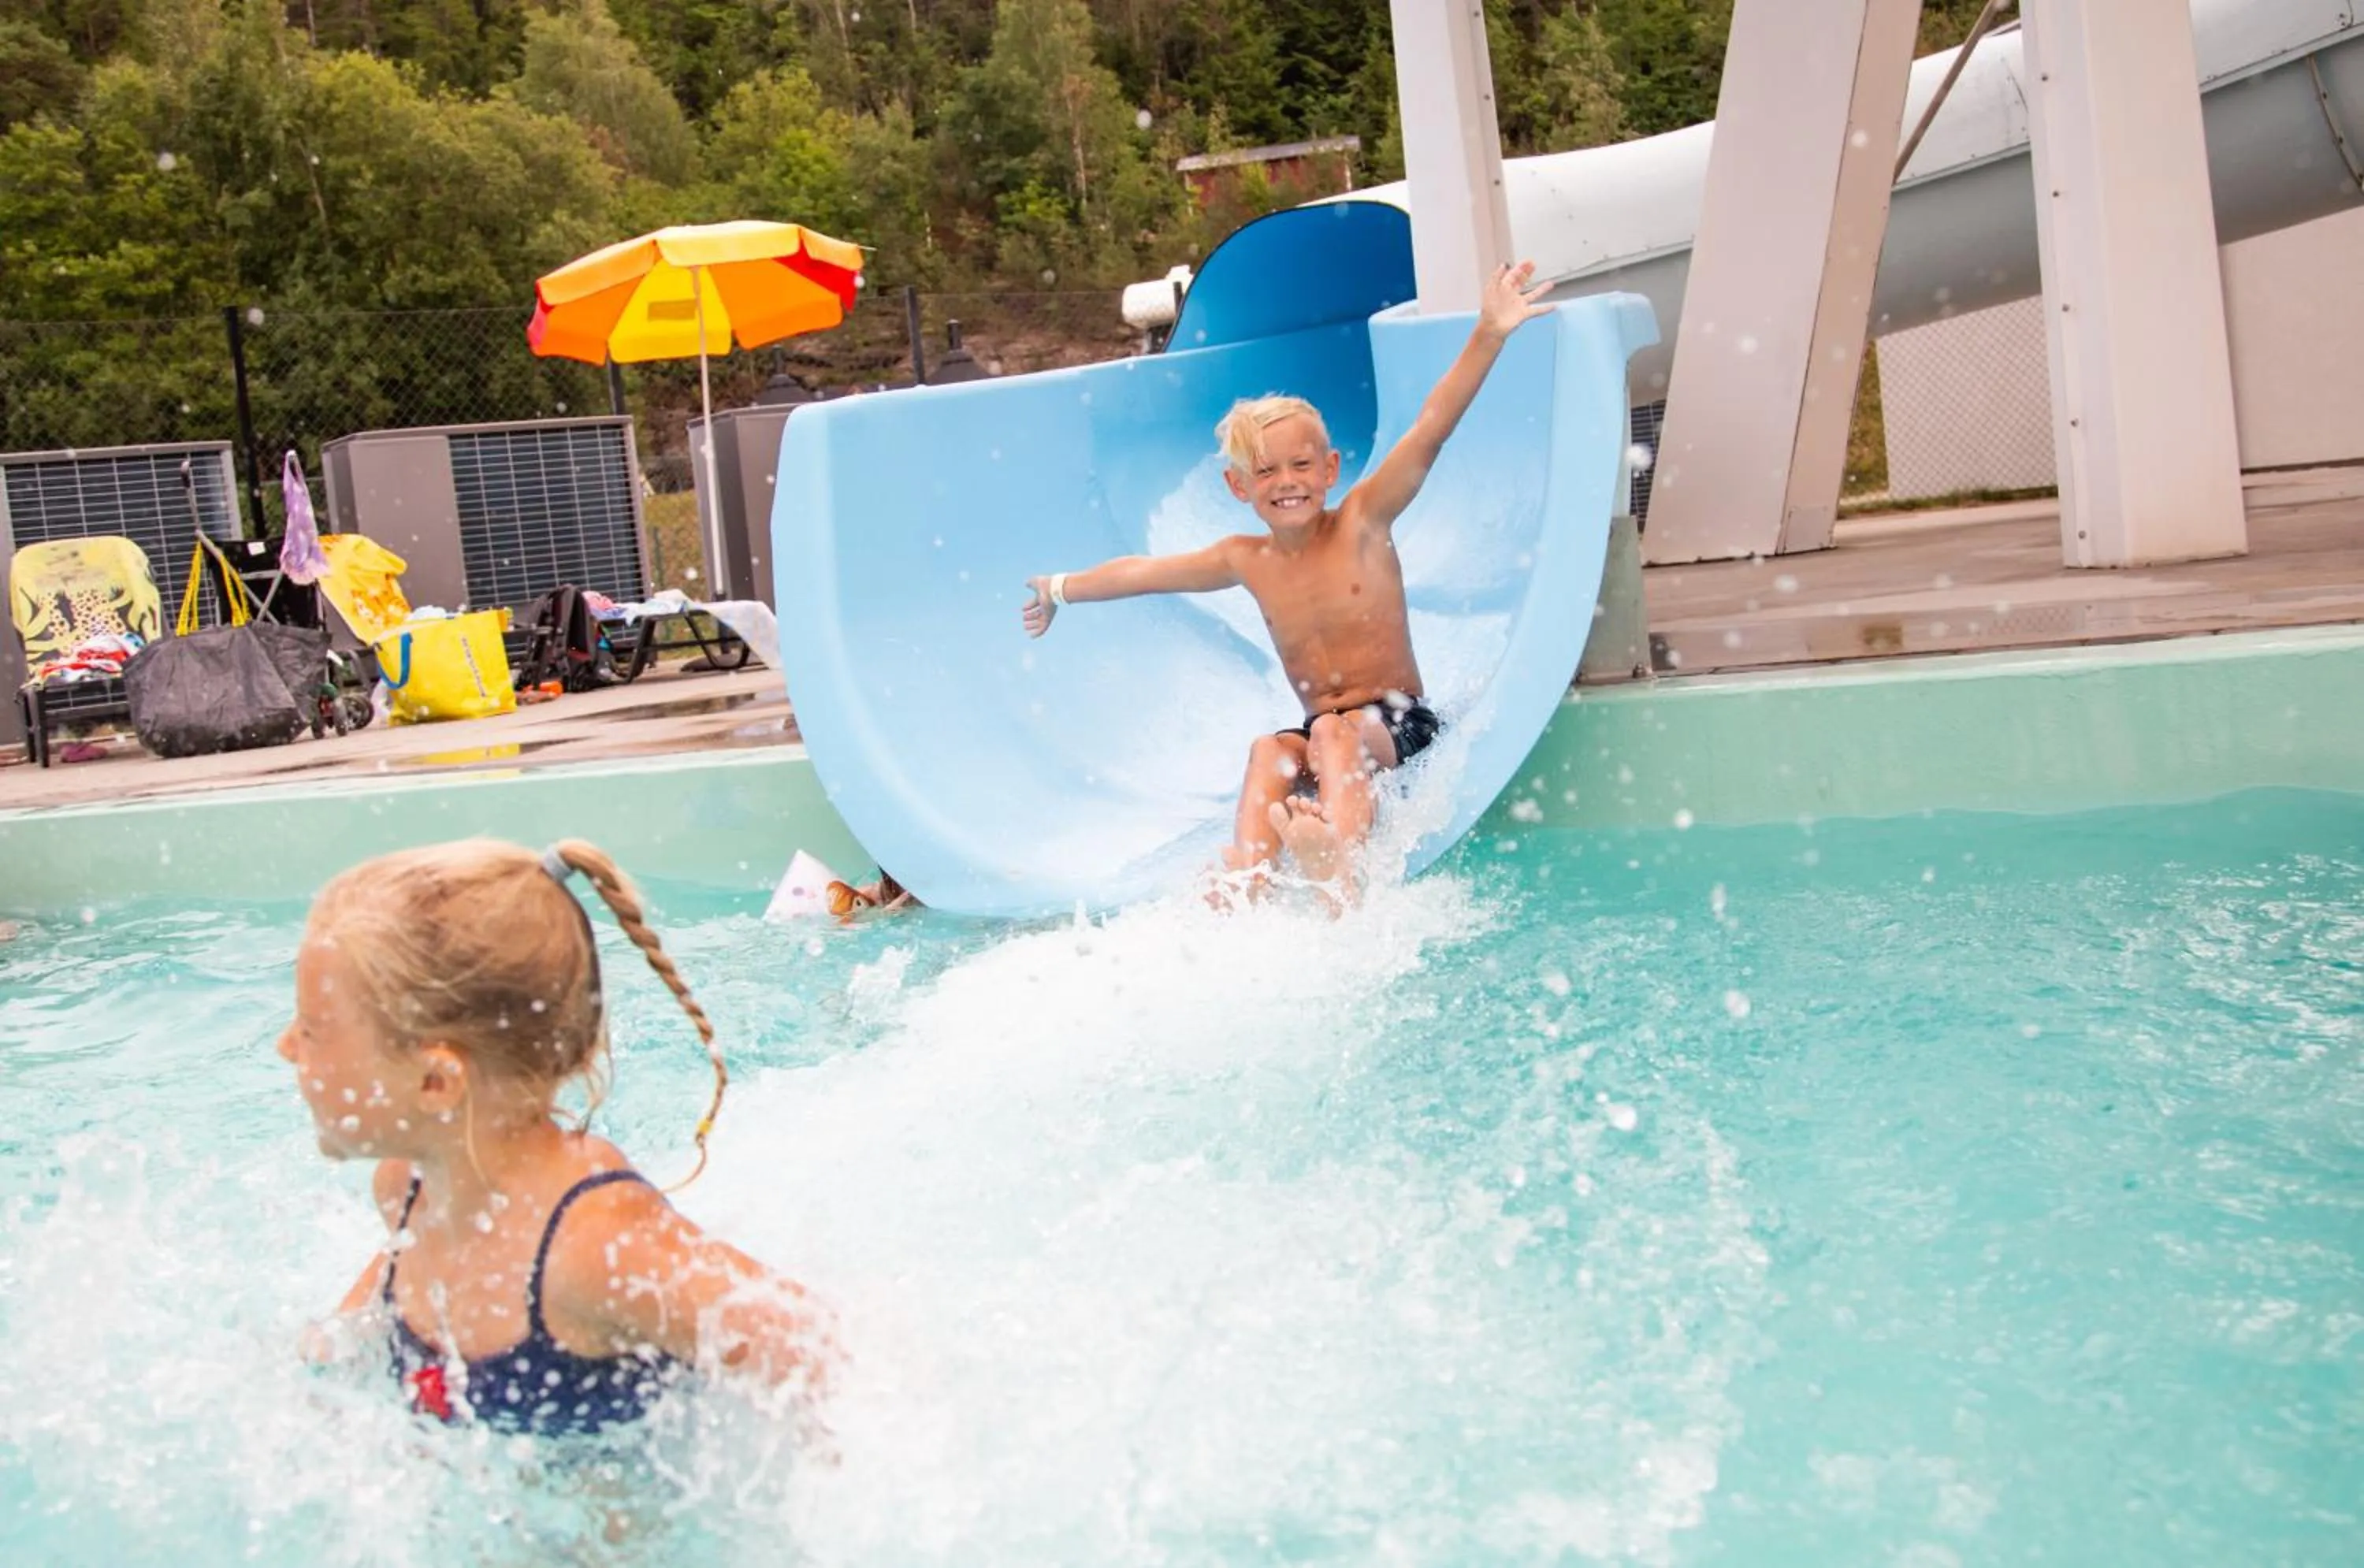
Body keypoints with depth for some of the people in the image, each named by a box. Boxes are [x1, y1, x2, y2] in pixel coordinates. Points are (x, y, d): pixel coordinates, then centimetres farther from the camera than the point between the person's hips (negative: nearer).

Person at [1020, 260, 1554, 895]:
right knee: (1271, 751, -28)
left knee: (1332, 732, -34)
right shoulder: (1246, 561, 6)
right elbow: (1141, 572, 19)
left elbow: (1429, 431, -18)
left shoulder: (1362, 522, -5)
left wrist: (1488, 336, -29)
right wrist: (1062, 589, 32)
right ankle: (1247, 879, -46)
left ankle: (1338, 861, -59)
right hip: (1322, 736, 4)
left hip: (1400, 725, -3)